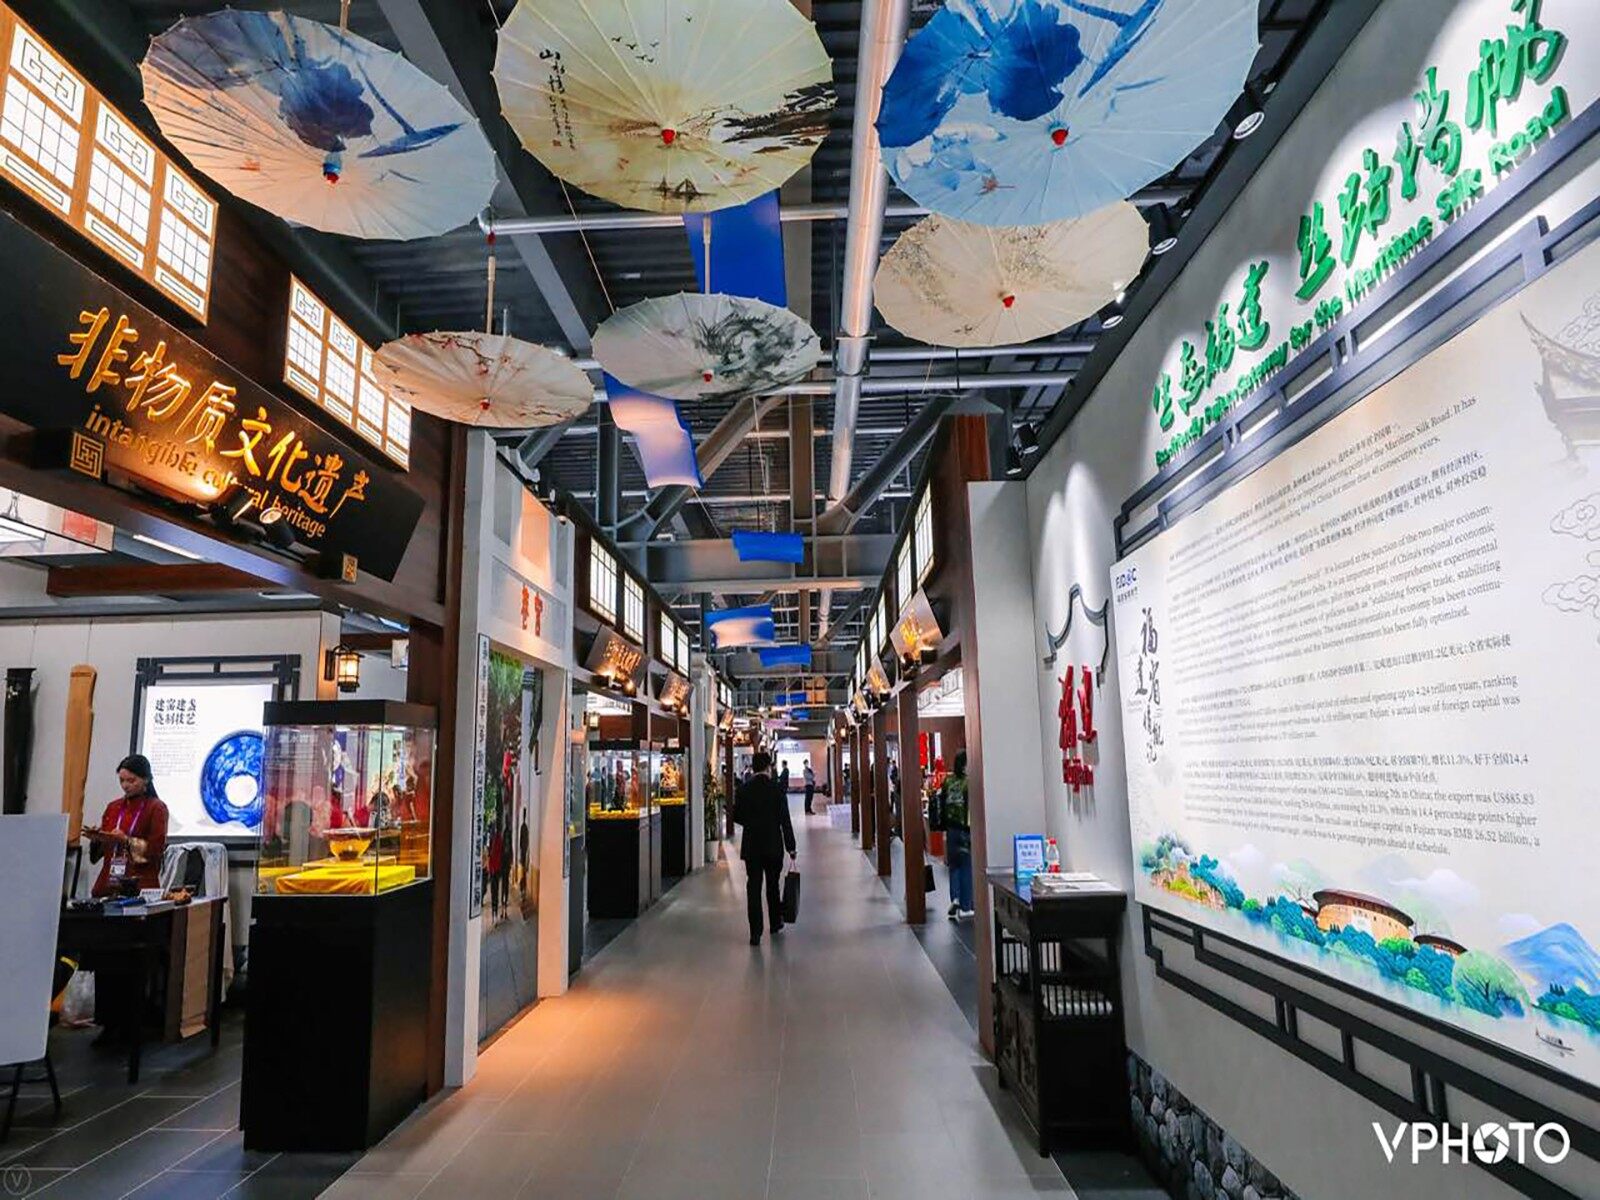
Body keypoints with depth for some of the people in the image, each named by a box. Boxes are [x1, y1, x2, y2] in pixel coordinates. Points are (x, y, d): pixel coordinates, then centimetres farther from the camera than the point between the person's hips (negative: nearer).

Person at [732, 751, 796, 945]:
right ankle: (776, 923, 30)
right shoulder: (776, 788, -9)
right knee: (772, 885, 16)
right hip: (773, 845, -1)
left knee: (753, 887, 3)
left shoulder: (744, 788, -4)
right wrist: (791, 847, -4)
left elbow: (737, 816, 2)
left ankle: (755, 933, 0)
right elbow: (785, 820, -9)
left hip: (751, 845, 1)